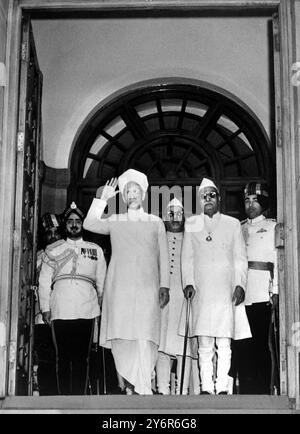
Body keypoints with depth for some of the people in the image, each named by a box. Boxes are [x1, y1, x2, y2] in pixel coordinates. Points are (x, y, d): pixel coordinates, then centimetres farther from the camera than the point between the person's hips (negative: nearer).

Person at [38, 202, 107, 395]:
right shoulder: (53, 250, 15)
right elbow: (44, 281, 12)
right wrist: (45, 308, 4)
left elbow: (102, 281, 15)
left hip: (86, 311, 0)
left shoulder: (95, 250, 17)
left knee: (81, 357, -2)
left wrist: (103, 305, 5)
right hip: (60, 311, 0)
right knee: (63, 357, 0)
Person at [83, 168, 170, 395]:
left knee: (145, 338, -14)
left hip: (147, 288, -1)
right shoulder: (115, 221, 18)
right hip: (119, 288, 1)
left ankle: (143, 389, -14)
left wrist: (164, 286, 2)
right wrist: (101, 199, 12)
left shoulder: (156, 222, 15)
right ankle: (130, 384, 7)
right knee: (121, 337, -5)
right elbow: (89, 224, 10)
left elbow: (163, 257, 12)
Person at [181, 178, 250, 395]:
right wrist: (188, 283, -3)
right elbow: (187, 258, 10)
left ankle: (222, 387, -1)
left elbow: (240, 258, 9)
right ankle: (206, 387, 2)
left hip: (226, 291, 0)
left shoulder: (233, 224, 12)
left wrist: (240, 284, -3)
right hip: (201, 292, 0)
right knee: (204, 344, -2)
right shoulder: (191, 224, 13)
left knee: (224, 344, -5)